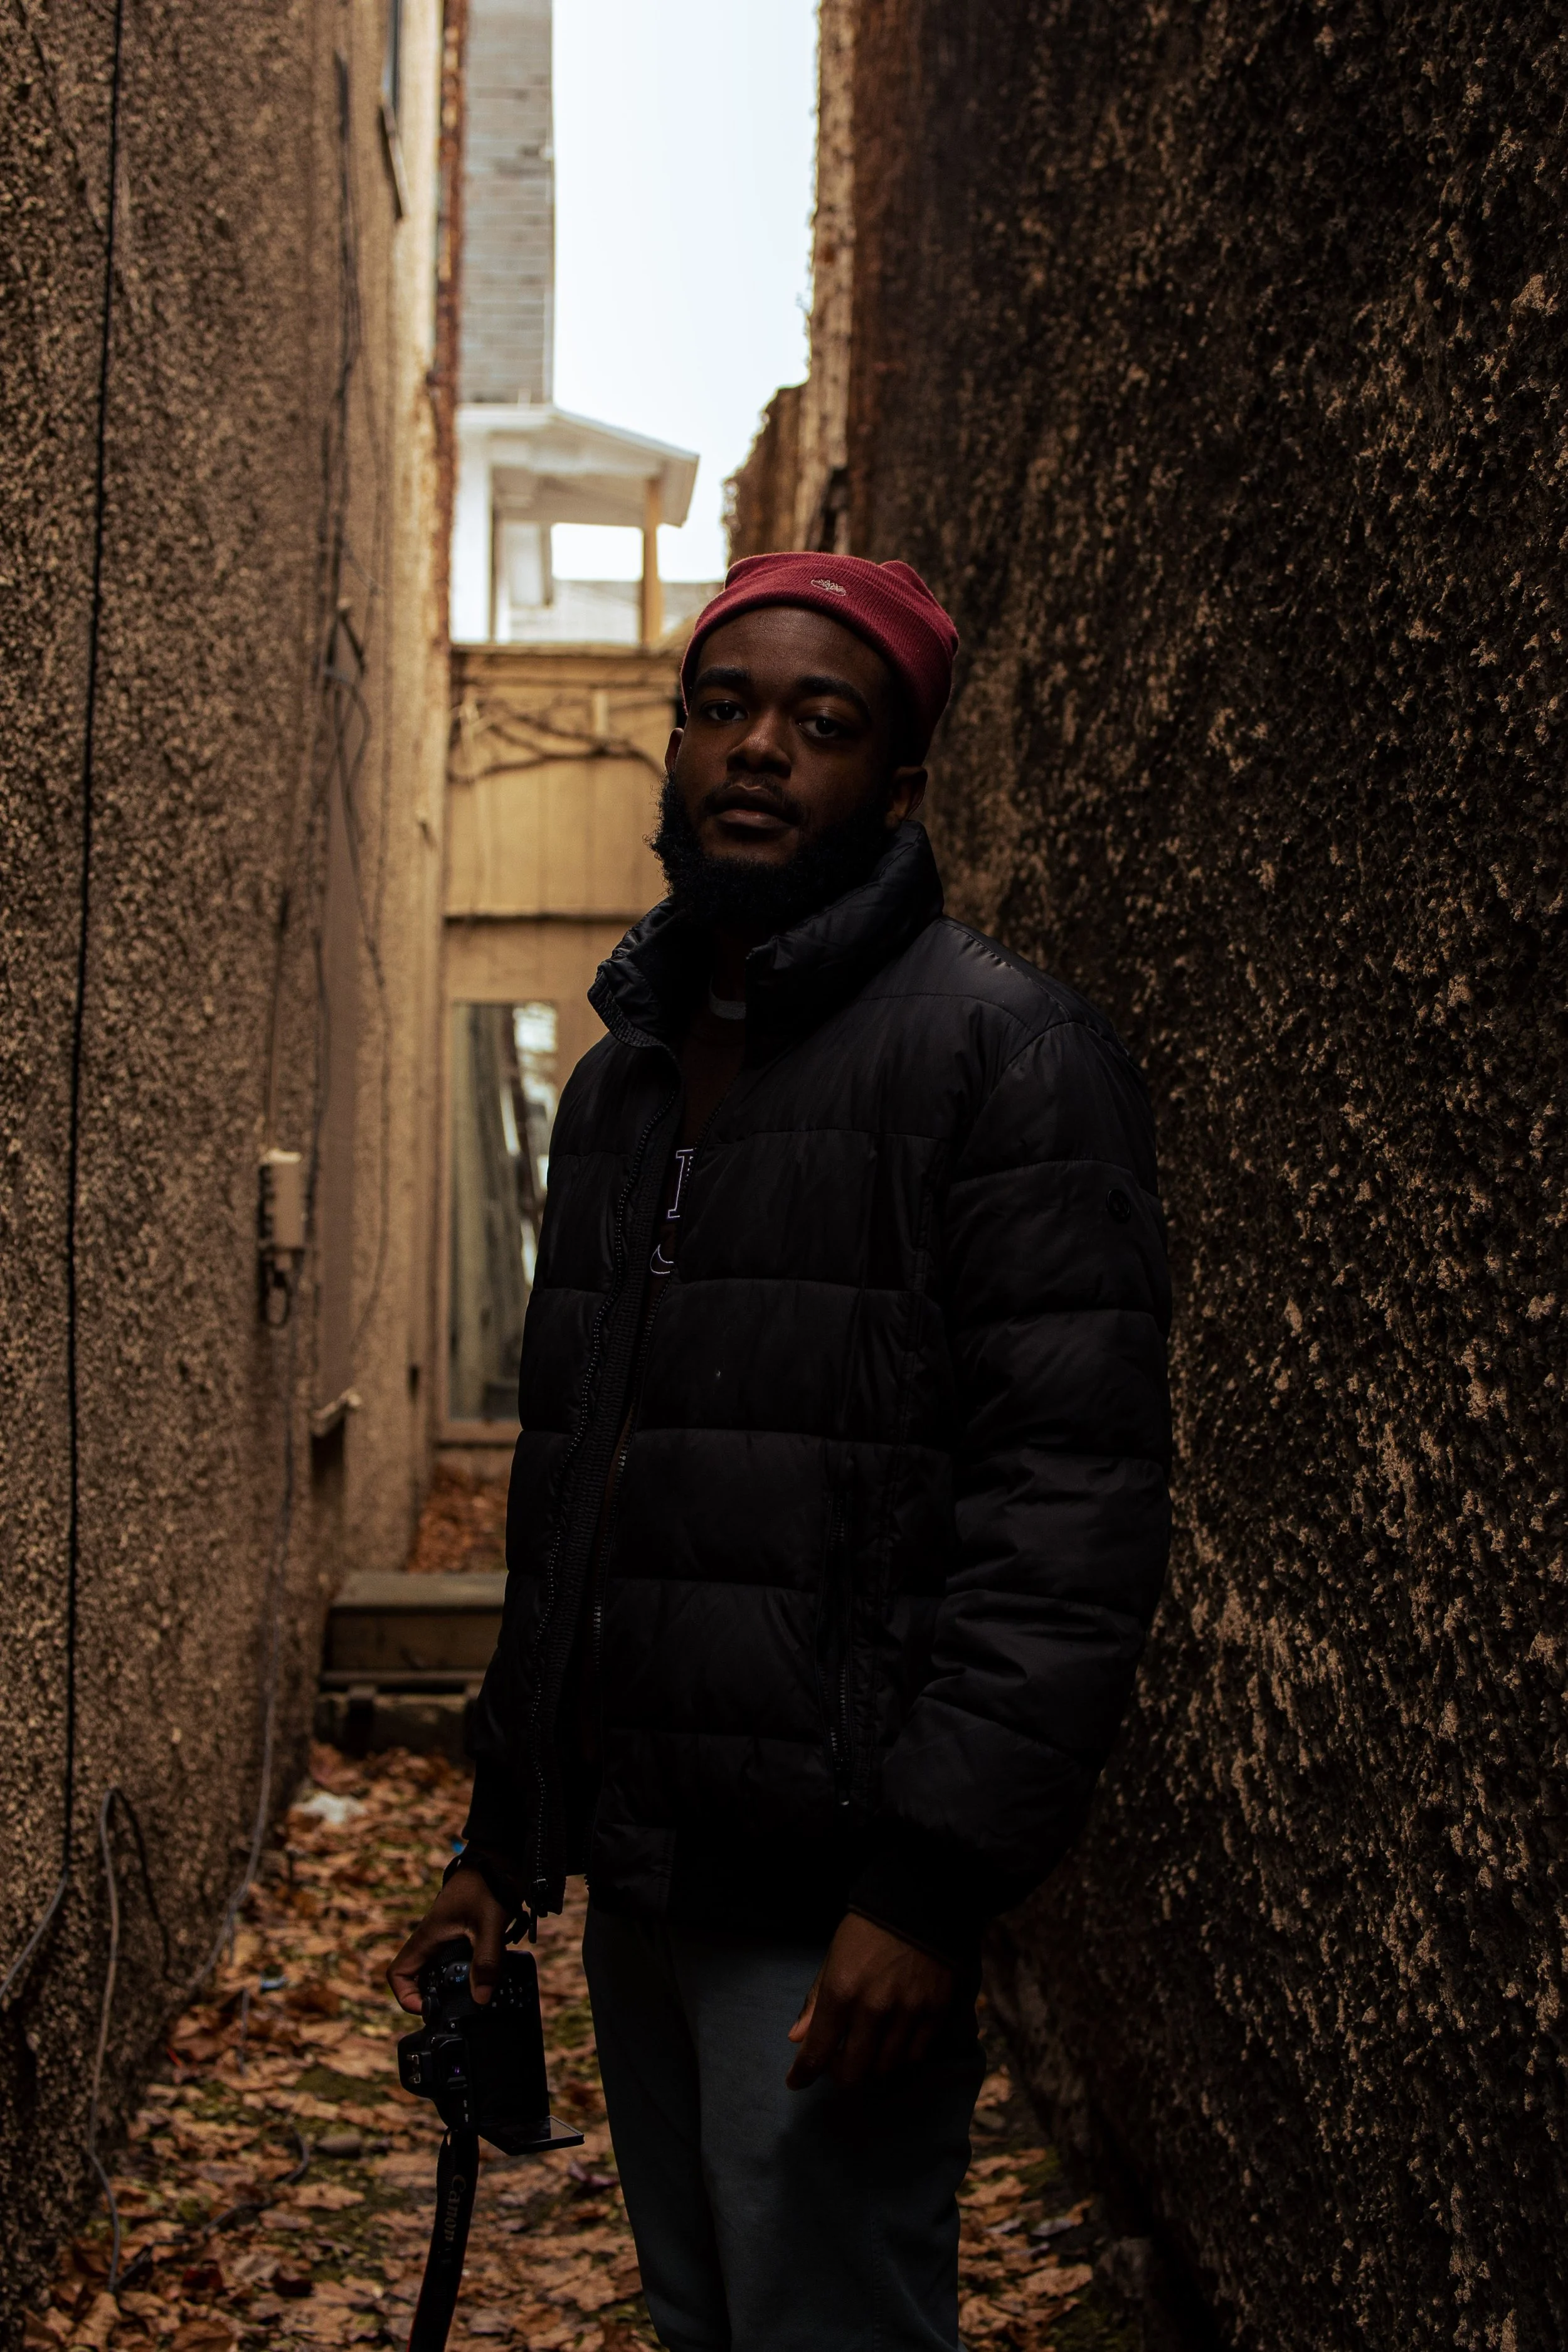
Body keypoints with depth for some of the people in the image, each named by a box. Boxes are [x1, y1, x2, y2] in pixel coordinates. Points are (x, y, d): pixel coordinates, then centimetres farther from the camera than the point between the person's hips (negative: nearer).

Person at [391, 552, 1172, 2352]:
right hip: (636, 1873, 8)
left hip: (836, 1900, -7)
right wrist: (504, 1835, 17)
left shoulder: (1003, 1054, -9)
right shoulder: (622, 1074, 16)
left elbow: (1069, 1507, -17)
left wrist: (933, 1878, -22)